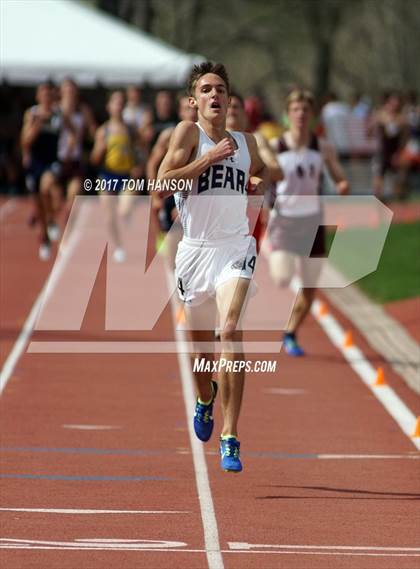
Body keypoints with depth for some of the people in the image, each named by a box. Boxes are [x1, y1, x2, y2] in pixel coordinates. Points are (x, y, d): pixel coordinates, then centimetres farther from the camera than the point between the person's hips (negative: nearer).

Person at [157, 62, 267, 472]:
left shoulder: (245, 141, 10)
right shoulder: (188, 132, -3)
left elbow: (260, 170, 31)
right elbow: (163, 180, -15)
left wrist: (259, 184, 8)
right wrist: (211, 157, -18)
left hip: (235, 247, 1)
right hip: (195, 249, 0)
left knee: (230, 330, -20)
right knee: (201, 340, 14)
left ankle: (230, 438, -21)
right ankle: (205, 399, 51)